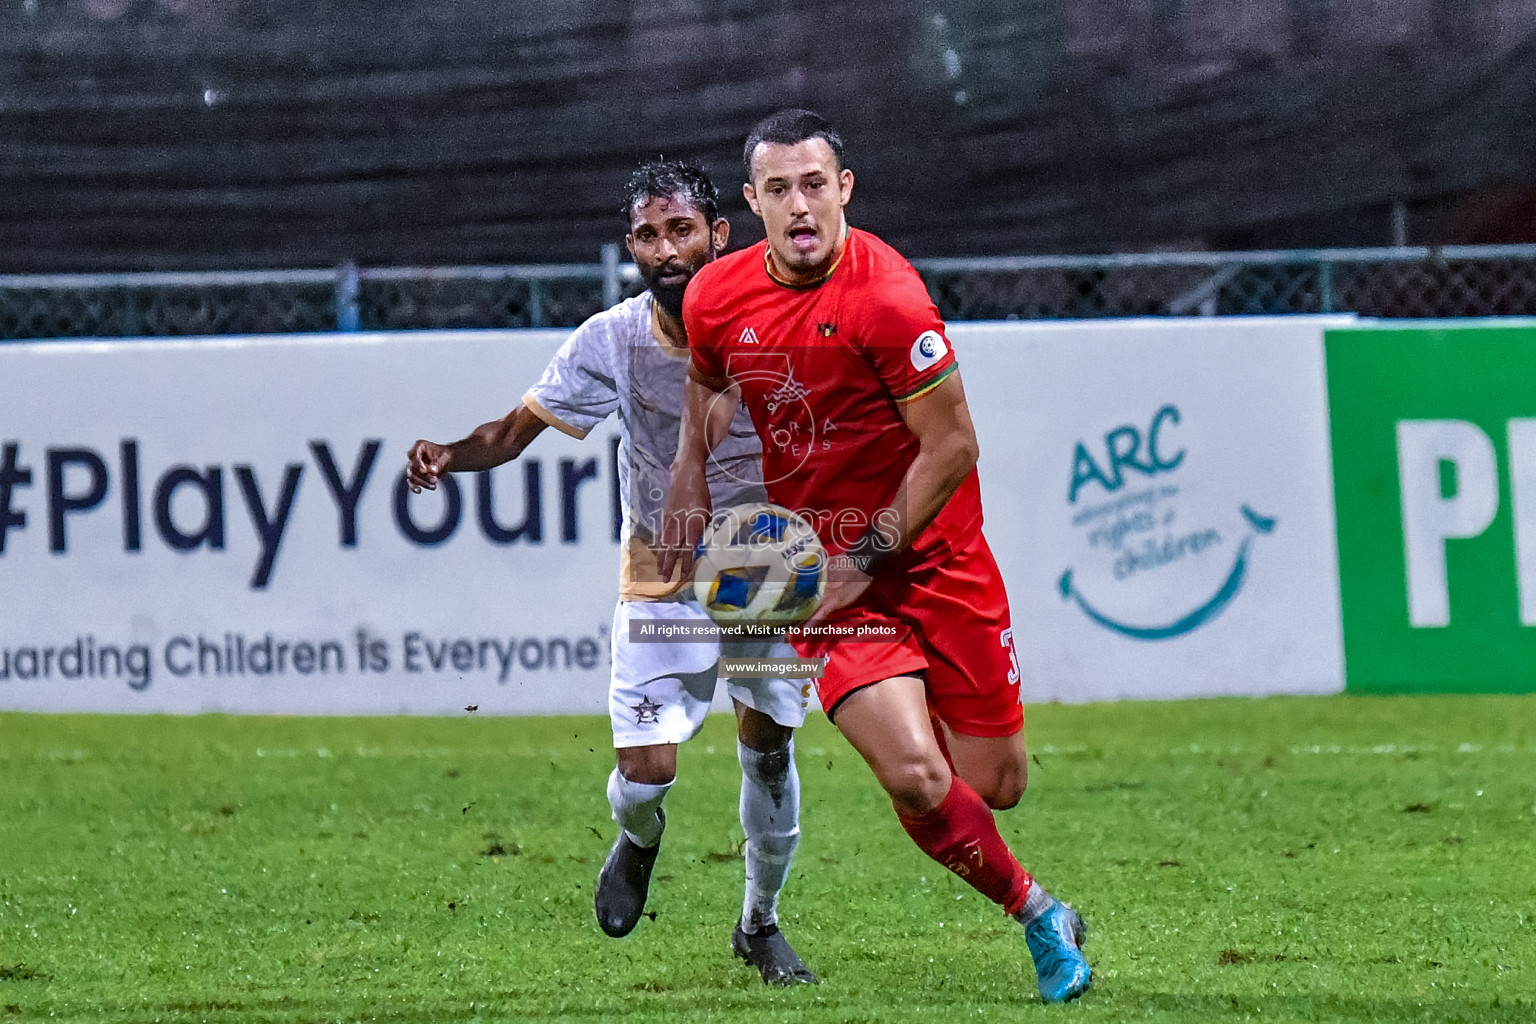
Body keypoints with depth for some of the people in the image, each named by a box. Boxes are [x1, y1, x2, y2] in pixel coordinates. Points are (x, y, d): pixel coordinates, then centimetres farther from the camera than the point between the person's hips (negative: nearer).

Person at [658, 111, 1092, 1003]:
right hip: (820, 569, 2)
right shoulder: (717, 299, -5)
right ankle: (1038, 914, 7)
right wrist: (689, 497, 13)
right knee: (916, 778, -17)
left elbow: (953, 449, -16)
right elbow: (706, 393, 19)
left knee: (995, 787, 2)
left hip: (933, 557, -2)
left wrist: (867, 560, -14)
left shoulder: (888, 299, -20)